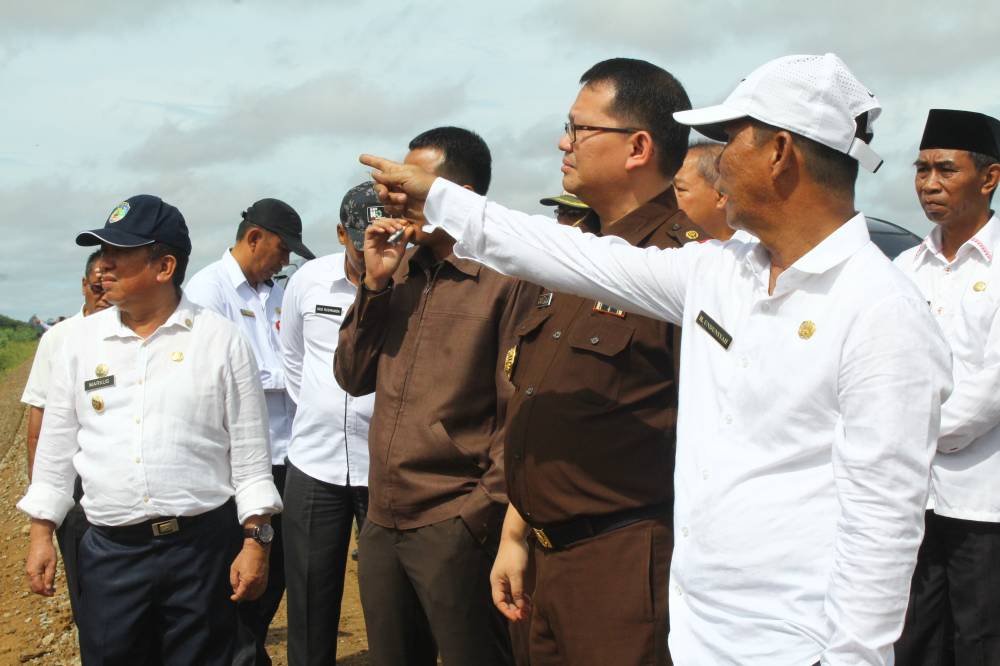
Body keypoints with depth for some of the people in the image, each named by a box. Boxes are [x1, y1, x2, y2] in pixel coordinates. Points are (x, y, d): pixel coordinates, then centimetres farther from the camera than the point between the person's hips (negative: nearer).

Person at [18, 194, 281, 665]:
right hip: (110, 551, 3)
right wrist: (42, 533, 8)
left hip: (203, 544, -2)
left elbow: (249, 450, -1)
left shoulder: (220, 340, -2)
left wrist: (254, 539, -4)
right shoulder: (84, 339, 6)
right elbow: (57, 446, 12)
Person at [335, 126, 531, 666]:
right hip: (381, 521, 7)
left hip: (454, 526, -7)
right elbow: (353, 377, 10)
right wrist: (374, 283, -1)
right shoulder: (401, 270, 10)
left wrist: (482, 511, -14)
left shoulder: (506, 280, -10)